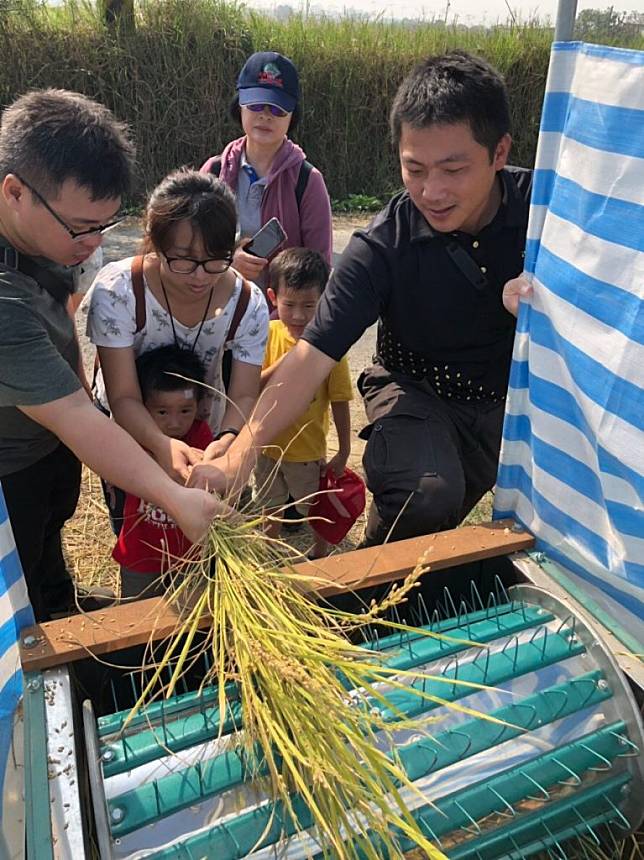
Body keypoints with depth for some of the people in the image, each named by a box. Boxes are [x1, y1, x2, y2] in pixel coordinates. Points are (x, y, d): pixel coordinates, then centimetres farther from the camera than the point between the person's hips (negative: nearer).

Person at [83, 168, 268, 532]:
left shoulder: (248, 304, -25)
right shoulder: (117, 289, -33)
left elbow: (244, 395, -26)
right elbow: (124, 398, -33)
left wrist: (227, 440, -50)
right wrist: (163, 445, -54)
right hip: (126, 425, -1)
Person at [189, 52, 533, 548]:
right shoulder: (382, 246, -22)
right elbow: (312, 356, -28)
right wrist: (238, 457, -39)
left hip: (520, 389, 5)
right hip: (417, 390, -5)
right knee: (426, 494, -29)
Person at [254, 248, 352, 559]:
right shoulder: (268, 334, -11)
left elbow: (339, 403, -12)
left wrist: (343, 453, -8)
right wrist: (283, 364, -28)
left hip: (309, 451, -2)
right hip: (269, 444, 3)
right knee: (272, 510, 25)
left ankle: (320, 556, 46)